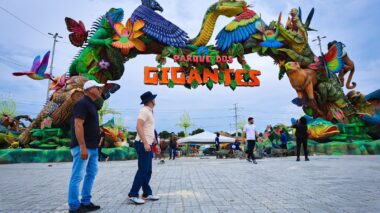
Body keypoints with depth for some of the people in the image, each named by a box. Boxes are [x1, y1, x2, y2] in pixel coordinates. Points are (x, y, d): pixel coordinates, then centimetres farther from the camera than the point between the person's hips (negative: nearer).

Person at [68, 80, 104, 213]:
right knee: (77, 176, -1)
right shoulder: (82, 103, -13)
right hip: (83, 147, -10)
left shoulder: (91, 105, 16)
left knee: (91, 173, 15)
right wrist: (83, 147, -24)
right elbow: (78, 125, -22)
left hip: (92, 147, 10)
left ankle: (86, 202, 25)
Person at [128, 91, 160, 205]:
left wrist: (155, 144, 23)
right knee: (143, 170, -6)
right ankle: (133, 195, 3)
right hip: (143, 144, -10)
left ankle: (147, 194, 21)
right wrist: (145, 143, -29)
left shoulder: (149, 112, 18)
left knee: (148, 171, 13)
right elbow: (138, 127, -23)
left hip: (148, 145, 10)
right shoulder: (144, 111, -11)